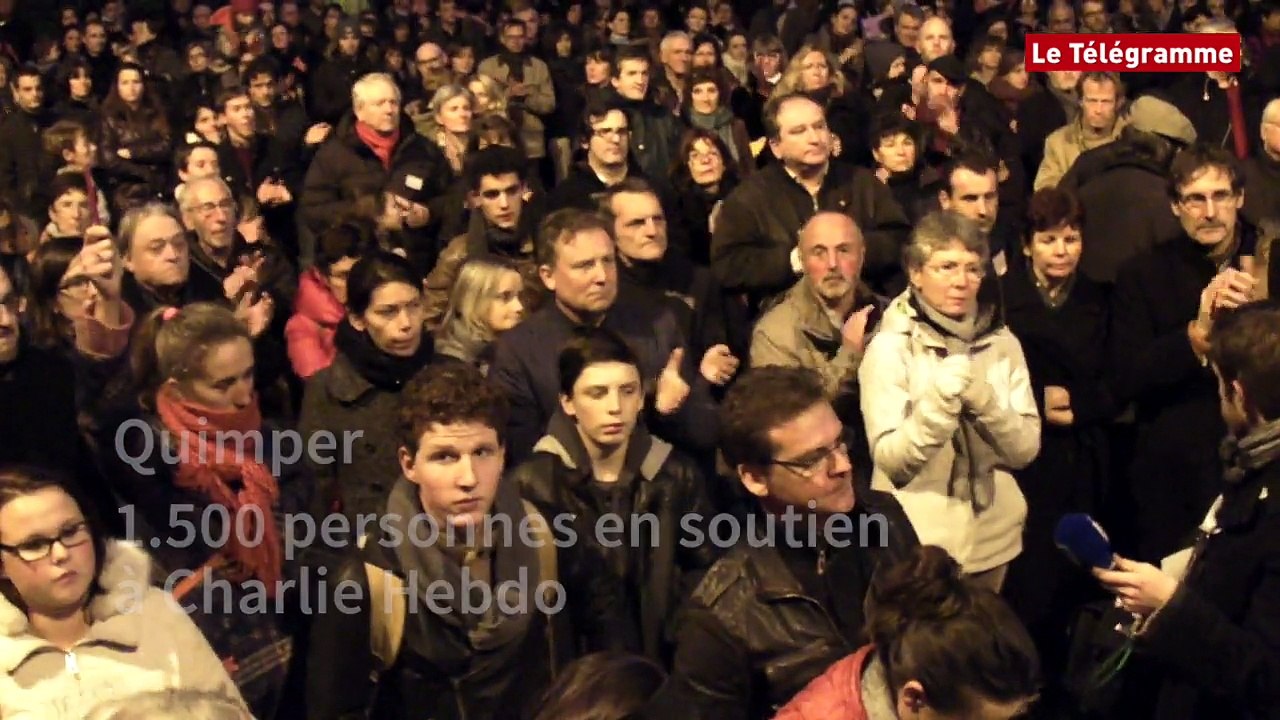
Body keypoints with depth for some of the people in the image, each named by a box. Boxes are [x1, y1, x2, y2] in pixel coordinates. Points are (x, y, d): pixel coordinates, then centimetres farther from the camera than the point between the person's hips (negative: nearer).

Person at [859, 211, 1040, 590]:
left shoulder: (1002, 343, 2)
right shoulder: (889, 347, -11)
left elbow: (1025, 449, -4)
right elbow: (890, 460, -17)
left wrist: (983, 400, -21)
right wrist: (939, 401, -31)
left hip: (992, 539, 4)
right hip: (917, 545, -4)